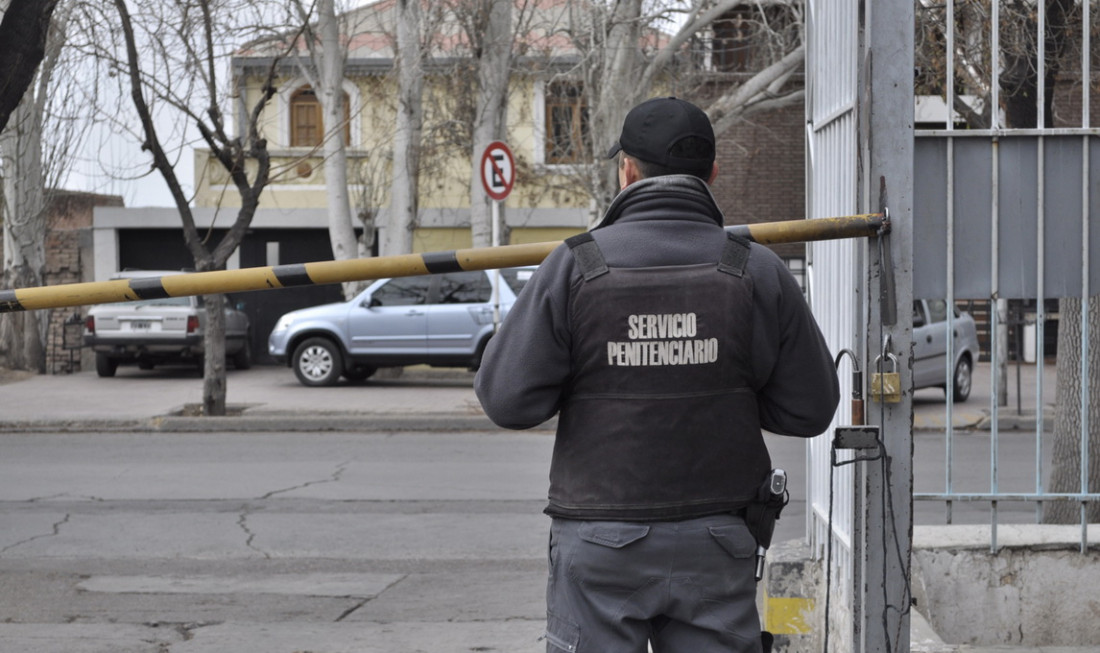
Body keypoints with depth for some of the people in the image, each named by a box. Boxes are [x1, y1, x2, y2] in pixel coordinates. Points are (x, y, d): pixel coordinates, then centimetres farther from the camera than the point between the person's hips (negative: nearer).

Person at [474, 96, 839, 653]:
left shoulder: (573, 267, -8)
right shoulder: (757, 272, -3)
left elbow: (508, 399, -9)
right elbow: (808, 409, 1)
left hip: (600, 545, -1)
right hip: (714, 544, 2)